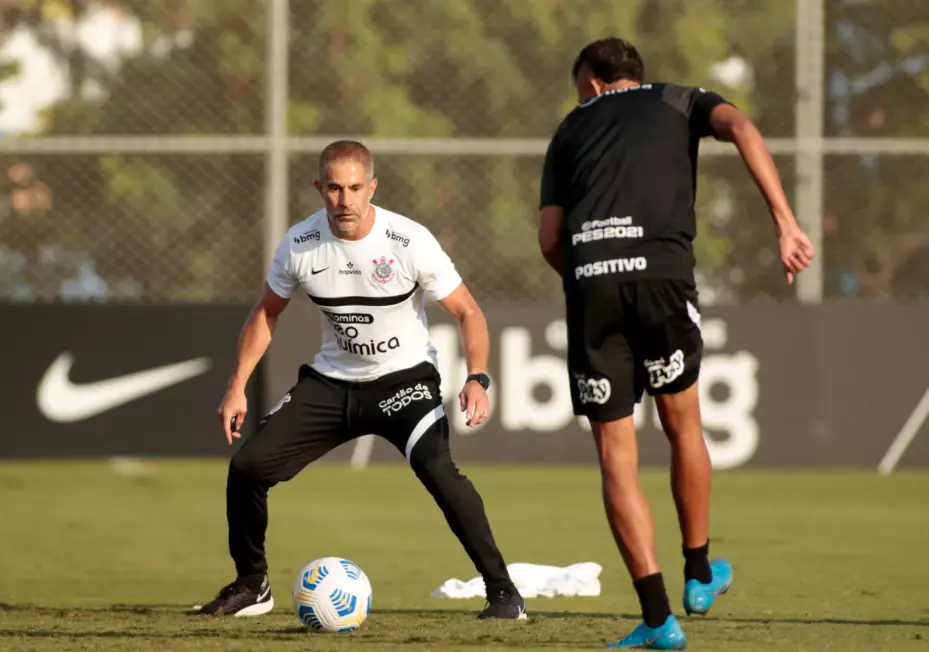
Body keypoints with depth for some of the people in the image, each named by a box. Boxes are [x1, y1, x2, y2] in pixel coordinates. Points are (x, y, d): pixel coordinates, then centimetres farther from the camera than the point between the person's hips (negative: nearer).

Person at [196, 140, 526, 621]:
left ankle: (503, 592, -18)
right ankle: (251, 585, 18)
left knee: (437, 469, -30)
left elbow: (467, 312, -12)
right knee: (248, 465, -6)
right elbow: (268, 312, 9)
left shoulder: (410, 242, -20)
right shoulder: (300, 244, -9)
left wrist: (477, 379, -27)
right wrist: (237, 387, 3)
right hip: (332, 381, 4)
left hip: (404, 379, -4)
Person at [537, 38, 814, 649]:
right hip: (662, 271, -1)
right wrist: (787, 224, -5)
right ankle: (700, 575, 36)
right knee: (684, 427, 22)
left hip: (587, 279, 1)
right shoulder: (678, 101, 24)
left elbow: (550, 239, 16)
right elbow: (741, 128, 0)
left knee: (617, 455, 5)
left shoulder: (572, 129, 27)